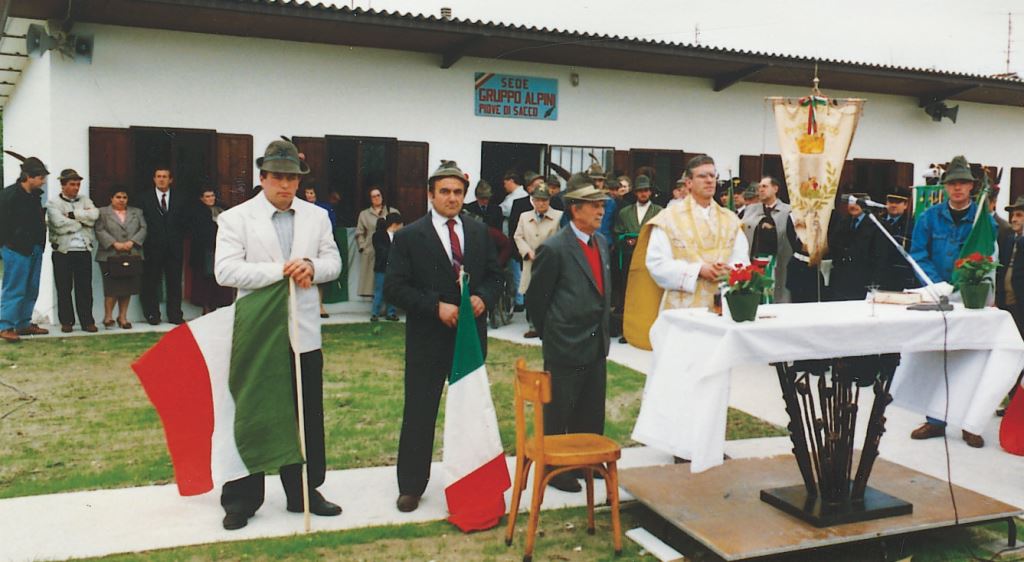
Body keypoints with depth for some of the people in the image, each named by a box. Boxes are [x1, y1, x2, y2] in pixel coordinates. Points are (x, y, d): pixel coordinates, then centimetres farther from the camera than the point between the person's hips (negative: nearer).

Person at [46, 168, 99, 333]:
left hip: (84, 251, 2)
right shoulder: (54, 204, 2)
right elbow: (60, 225, -14)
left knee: (85, 288, 3)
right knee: (64, 289, 3)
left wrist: (73, 214, -10)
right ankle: (66, 322, 12)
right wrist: (83, 220, -4)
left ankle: (87, 321, 8)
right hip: (63, 252, -2)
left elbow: (94, 214, -6)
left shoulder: (85, 201, 14)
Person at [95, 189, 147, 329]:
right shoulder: (102, 212, 8)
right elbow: (100, 231, -3)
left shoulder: (137, 212, 17)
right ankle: (108, 316, 3)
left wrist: (132, 242, -8)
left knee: (128, 287, 3)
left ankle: (123, 317, 11)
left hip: (132, 256, 3)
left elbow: (143, 229, 7)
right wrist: (115, 243, -14)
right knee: (112, 287, -8)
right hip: (110, 256, -3)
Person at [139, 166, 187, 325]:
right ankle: (152, 314, 10)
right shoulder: (145, 199, 4)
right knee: (151, 283, 3)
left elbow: (185, 222, 8)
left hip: (174, 247, 1)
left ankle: (175, 315, 9)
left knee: (174, 282, 3)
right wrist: (146, 240, -5)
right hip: (153, 247, -1)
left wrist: (178, 239, 0)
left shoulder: (180, 200, 10)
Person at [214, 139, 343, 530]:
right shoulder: (235, 218, -2)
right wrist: (280, 271, -19)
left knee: (307, 419, 10)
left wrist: (312, 267, -14)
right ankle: (241, 499, 19)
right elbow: (226, 271, -13)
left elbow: (333, 262, 9)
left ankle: (304, 493, 24)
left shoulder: (317, 217, 10)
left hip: (305, 334, 4)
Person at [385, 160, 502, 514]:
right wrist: (437, 307, -20)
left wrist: (484, 298, -10)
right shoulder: (408, 237, -6)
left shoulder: (479, 232, 7)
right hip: (428, 339, -4)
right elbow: (394, 288, -11)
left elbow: (494, 276, 12)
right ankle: (411, 486, 18)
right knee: (419, 414, 4)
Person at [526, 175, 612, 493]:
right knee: (558, 413, 7)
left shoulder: (601, 242, 8)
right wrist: (551, 335, 1)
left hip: (597, 344, 7)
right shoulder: (554, 249, -15)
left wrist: (603, 330, 13)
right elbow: (535, 298, -9)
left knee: (592, 412, 17)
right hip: (566, 347, -7)